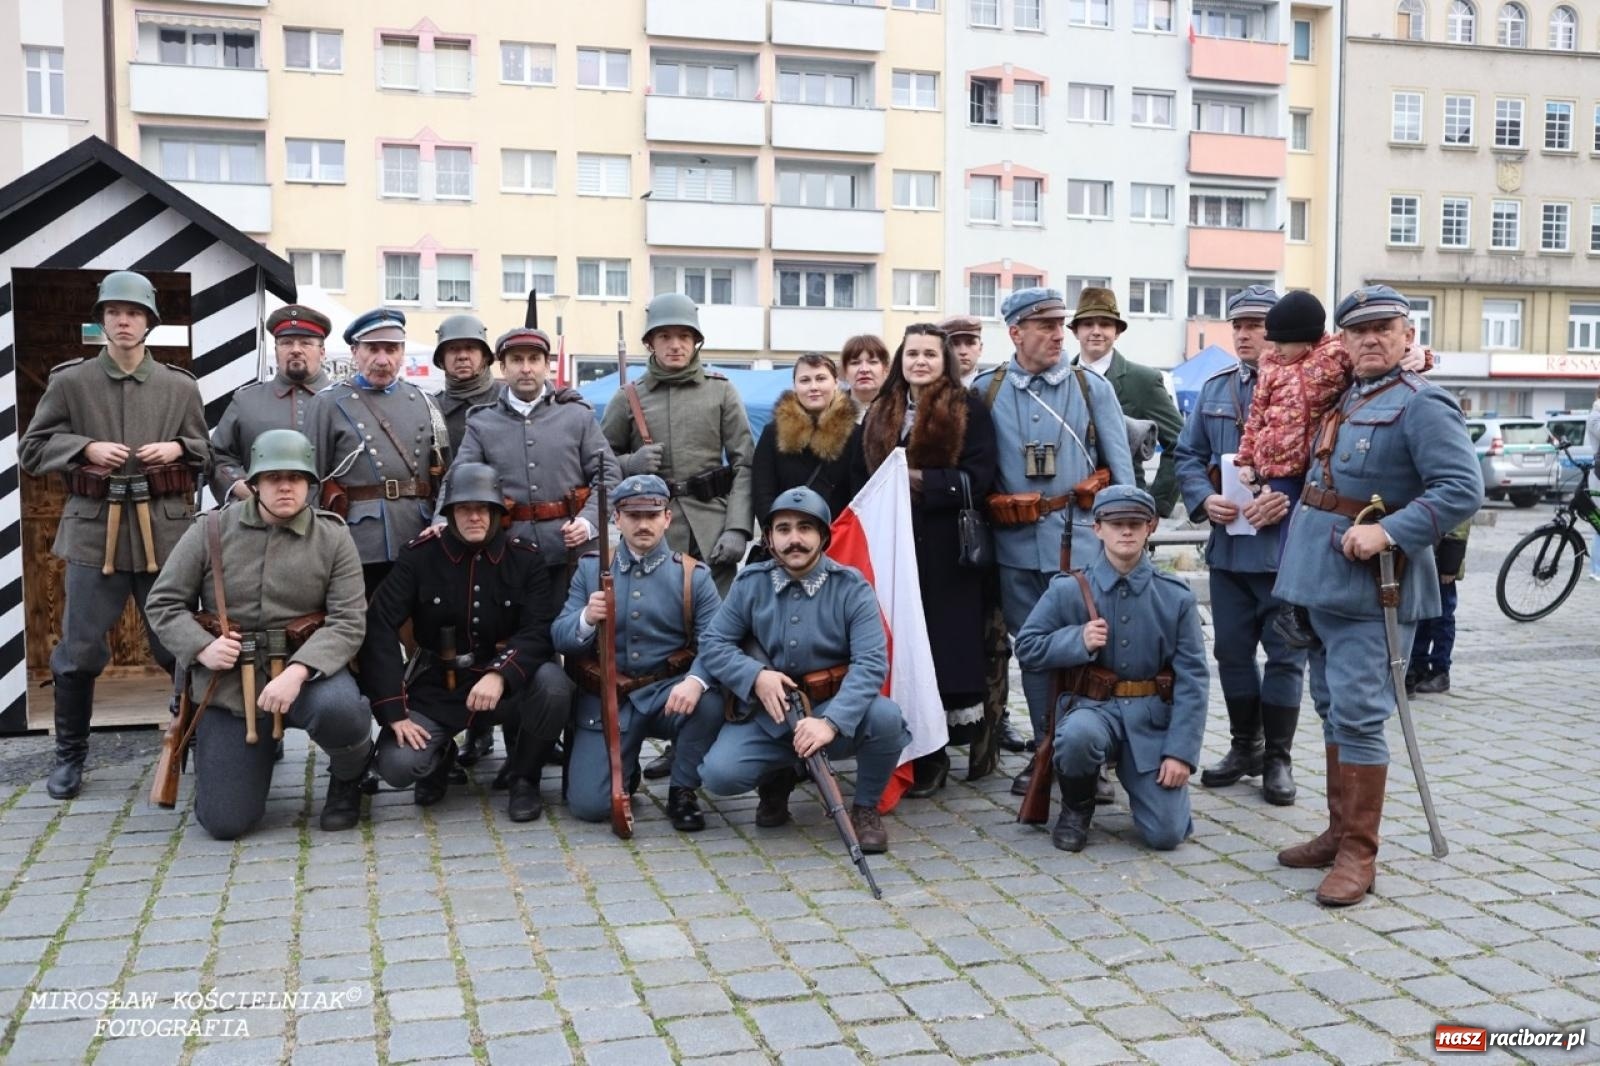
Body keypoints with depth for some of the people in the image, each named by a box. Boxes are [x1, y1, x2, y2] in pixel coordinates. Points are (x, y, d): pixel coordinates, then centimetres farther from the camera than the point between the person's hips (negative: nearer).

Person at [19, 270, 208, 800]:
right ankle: (69, 755, 20)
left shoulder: (180, 387, 6)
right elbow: (30, 451, 5)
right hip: (93, 529, 0)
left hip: (165, 530, 1)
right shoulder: (68, 382, 2)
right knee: (79, 650, 4)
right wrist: (85, 448, -11)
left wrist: (177, 449, -7)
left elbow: (206, 453, 14)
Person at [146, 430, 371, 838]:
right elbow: (163, 603, 4)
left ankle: (349, 775, 0)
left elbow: (348, 622, -11)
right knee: (226, 822, -3)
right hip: (228, 682, 1)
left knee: (337, 710, -38)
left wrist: (297, 672, -27)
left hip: (306, 668, -1)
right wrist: (202, 648, -14)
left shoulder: (333, 538, -3)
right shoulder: (211, 530, 0)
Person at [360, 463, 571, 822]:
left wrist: (499, 674, -33)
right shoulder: (420, 555, -8)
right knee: (397, 765, -24)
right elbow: (379, 628, -12)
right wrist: (394, 711, -19)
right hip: (437, 687, 0)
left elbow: (538, 631, -13)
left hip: (505, 682, 1)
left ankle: (524, 777, -2)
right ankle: (440, 756, 17)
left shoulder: (525, 557, -5)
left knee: (553, 684, -32)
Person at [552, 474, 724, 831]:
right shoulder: (590, 568, 5)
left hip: (668, 692, 0)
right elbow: (560, 638, -2)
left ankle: (682, 791, -5)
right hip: (607, 697, 1)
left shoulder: (693, 575, 0)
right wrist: (586, 620, -25)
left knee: (709, 703, -34)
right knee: (588, 804, -14)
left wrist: (696, 680, -34)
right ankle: (625, 770, 24)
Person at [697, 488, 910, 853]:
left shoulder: (851, 588, -8)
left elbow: (871, 662, -19)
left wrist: (831, 721, -33)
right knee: (719, 774, -23)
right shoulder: (750, 584, 1)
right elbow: (712, 644, 2)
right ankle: (777, 779, 15)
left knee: (885, 717, -33)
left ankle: (865, 807, -3)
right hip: (770, 716, 2)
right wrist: (755, 675, -18)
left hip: (838, 715, -1)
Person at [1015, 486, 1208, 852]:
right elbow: (1026, 648, 4)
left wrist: (1180, 752, -9)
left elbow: (1192, 679, -1)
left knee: (1167, 833, -11)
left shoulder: (1176, 597, 0)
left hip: (1151, 717, 1)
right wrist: (1078, 640, -14)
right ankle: (1076, 810, -4)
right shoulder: (1068, 590, 0)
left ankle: (1137, 776, 26)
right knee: (1078, 735, -38)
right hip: (1092, 706, -1)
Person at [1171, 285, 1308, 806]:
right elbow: (1187, 456, 13)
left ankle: (1278, 758, 17)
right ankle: (1245, 747, 27)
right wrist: (1204, 500, -5)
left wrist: (1289, 497, -22)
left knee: (1284, 654, 5)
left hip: (1286, 545, -5)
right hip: (1228, 543, 5)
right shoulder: (1214, 390, 12)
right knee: (1232, 651, 12)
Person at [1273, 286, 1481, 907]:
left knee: (1358, 716, -8)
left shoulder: (1421, 406, -10)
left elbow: (1462, 489, -19)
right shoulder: (1342, 402, 15)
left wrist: (1388, 532, -26)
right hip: (1322, 583, 9)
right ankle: (1339, 833, 26)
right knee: (1333, 711, 15)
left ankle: (1358, 856, 1)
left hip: (1369, 589, -9)